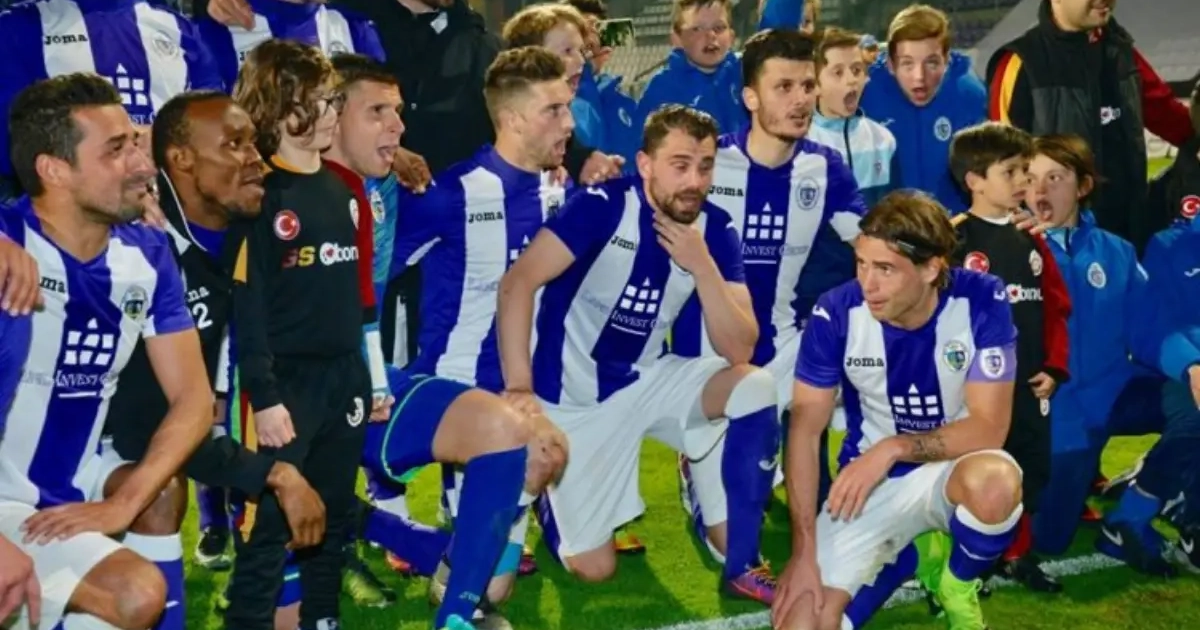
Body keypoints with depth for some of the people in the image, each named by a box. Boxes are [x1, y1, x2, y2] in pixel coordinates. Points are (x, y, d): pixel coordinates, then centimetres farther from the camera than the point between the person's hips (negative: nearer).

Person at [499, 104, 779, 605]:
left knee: (756, 387, -22)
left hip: (646, 381, 4)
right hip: (574, 398, -4)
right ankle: (552, 496, 31)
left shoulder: (715, 229, -7)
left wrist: (702, 267, -25)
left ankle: (741, 565, -8)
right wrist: (519, 387, -32)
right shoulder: (604, 206, -19)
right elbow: (518, 284, -25)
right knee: (593, 568, -4)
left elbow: (739, 350, -13)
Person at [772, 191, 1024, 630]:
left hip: (951, 469, -1)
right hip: (870, 482, 1)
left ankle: (958, 585, -3)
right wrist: (804, 552, -17)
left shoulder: (982, 303, -19)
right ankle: (896, 562, 15)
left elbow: (989, 427, -18)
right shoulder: (836, 313, -17)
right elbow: (805, 429, -12)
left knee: (994, 483, -38)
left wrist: (893, 448, -29)